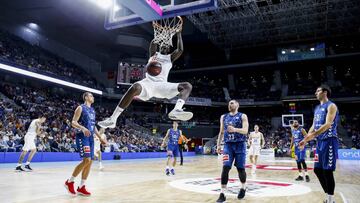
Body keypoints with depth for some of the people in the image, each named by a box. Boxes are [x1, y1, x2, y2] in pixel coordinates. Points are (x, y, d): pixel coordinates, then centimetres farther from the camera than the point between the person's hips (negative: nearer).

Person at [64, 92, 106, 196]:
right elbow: (73, 122, -12)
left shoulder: (92, 110, 20)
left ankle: (81, 187, 11)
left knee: (89, 161, 3)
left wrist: (100, 137, 20)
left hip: (90, 137, 8)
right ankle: (70, 181, 0)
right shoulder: (81, 108, -4)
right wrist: (83, 128, -31)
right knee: (86, 160, -18)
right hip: (82, 136, -8)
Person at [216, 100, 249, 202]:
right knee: (225, 168, -10)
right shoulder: (223, 117, 12)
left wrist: (235, 129, -32)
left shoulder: (242, 116, 0)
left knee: (240, 168, 6)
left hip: (240, 145, -2)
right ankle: (222, 194, -7)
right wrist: (218, 144, 7)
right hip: (228, 145, 2)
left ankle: (243, 187, 33)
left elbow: (245, 130, -14)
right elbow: (221, 132, 15)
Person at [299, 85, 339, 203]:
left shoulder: (331, 106, -8)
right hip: (320, 141, 9)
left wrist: (313, 135, -28)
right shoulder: (317, 108, 18)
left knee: (327, 171, -6)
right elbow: (314, 126, 18)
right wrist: (305, 140, 10)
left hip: (329, 141, -9)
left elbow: (328, 124, -20)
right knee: (317, 170, 9)